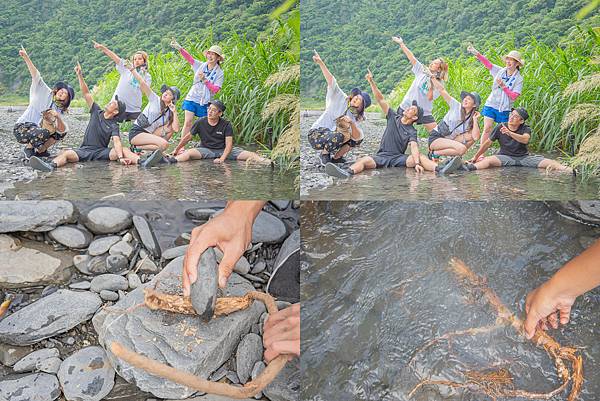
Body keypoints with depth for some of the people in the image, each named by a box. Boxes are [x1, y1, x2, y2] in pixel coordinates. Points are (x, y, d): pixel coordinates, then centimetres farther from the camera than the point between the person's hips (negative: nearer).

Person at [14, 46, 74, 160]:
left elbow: (61, 129, -6)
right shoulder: (45, 93, -1)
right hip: (21, 128, -6)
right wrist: (26, 57, -26)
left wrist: (57, 117, -26)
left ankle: (41, 150, 10)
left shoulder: (59, 110, 10)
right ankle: (28, 149, -5)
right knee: (44, 133, -33)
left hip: (37, 129, 6)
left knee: (62, 132, -1)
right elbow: (36, 75, -14)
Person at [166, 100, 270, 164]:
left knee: (250, 155, -20)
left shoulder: (226, 125, -6)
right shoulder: (200, 122, -3)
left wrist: (222, 158, -25)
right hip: (206, 150, 0)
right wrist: (176, 150, 8)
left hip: (223, 150, 0)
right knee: (189, 153, -31)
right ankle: (171, 160, -50)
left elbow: (229, 144, -12)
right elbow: (188, 137, 7)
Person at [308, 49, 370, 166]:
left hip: (332, 136, 6)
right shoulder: (340, 98, -3)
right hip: (316, 134, -6)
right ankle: (324, 155, -8)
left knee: (359, 139, 0)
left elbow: (357, 137, -10)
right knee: (343, 135, -31)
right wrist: (320, 63, -26)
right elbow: (331, 80, -14)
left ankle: (336, 157, 9)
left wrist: (352, 123, -30)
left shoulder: (355, 118, 6)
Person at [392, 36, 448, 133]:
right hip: (407, 107, 1)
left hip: (424, 112, -1)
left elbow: (430, 98, -15)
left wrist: (431, 83, -19)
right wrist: (401, 43, -9)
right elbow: (411, 57, -5)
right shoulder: (422, 70, 1)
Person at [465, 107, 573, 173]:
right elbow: (488, 142, 6)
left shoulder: (526, 129, 0)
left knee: (548, 162, -19)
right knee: (489, 160, -33)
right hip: (505, 157, -2)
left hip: (524, 157, 2)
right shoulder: (500, 127, 2)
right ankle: (469, 168, -57)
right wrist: (475, 157, 5)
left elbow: (525, 140, -23)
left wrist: (510, 133, -37)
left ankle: (568, 170, -32)